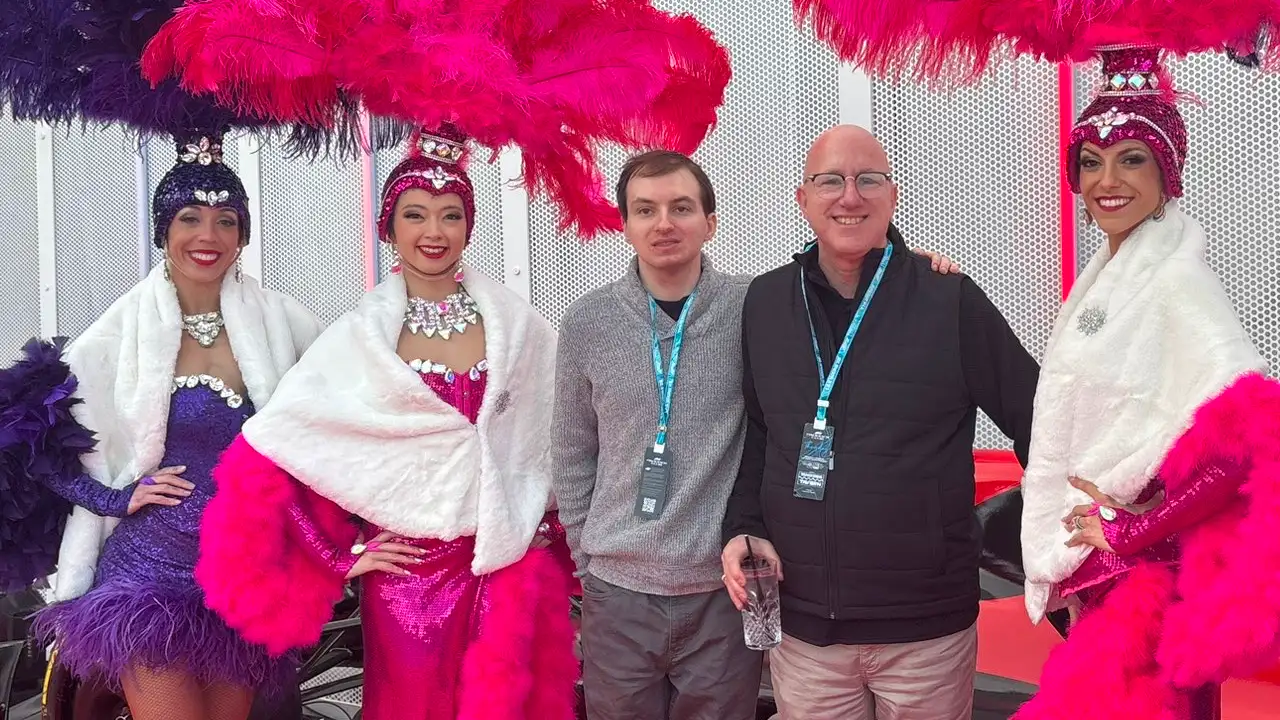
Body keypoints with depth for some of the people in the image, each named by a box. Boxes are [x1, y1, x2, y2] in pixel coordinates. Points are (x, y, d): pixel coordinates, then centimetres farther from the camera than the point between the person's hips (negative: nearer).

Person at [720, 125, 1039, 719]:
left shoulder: (950, 301, -6)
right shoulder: (765, 302, 4)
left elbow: (1037, 421, 1)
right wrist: (744, 527, 1)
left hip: (928, 627, -2)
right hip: (802, 626, 3)